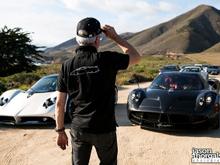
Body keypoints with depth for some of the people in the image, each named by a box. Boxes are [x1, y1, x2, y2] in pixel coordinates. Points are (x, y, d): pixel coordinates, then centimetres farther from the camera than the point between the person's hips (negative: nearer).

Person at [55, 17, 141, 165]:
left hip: (78, 129, 3)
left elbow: (59, 104, -4)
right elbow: (136, 57, 3)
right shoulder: (107, 60, -15)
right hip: (104, 129, -2)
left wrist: (60, 131, 8)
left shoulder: (67, 66, -7)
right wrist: (115, 37, 5)